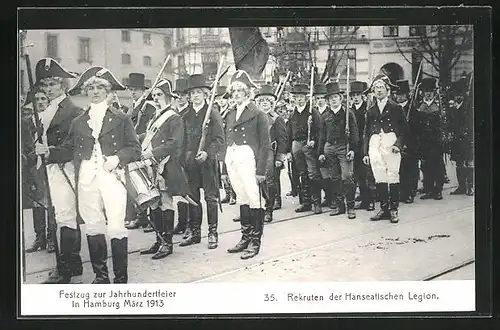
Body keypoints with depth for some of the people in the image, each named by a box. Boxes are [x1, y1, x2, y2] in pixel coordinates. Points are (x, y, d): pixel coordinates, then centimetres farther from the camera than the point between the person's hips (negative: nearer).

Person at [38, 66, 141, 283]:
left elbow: (135, 148, 2)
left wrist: (117, 158, -15)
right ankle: (100, 276, 18)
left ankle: (121, 279, 1)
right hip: (86, 180, 4)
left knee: (116, 228, -8)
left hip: (112, 177, -4)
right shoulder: (79, 122, 17)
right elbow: (69, 150, 14)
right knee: (93, 227, 6)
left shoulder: (121, 119, 7)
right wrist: (49, 152, -3)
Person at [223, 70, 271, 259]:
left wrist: (261, 170, -12)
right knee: (242, 200, 12)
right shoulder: (230, 114, 17)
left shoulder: (258, 114, -2)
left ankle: (255, 241, 2)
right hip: (232, 159, 6)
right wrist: (225, 168, 13)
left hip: (248, 160, -6)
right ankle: (246, 237, 20)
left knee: (254, 201, -4)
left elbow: (265, 144, -6)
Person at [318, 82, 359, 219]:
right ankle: (338, 205, 14)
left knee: (347, 177, -12)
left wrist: (352, 149, -11)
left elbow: (354, 133, -1)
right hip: (329, 148, 4)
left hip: (344, 147, -4)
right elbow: (322, 136, 17)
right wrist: (321, 152, 11)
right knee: (335, 178, 6)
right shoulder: (327, 116, 13)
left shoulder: (348, 113, 2)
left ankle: (350, 206, -5)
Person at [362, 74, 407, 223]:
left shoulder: (396, 108, 7)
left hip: (391, 146, -3)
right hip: (375, 147, 3)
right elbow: (366, 133, 17)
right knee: (379, 180, 1)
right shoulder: (370, 110, 16)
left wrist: (398, 144, -11)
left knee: (393, 178, -5)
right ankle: (384, 208, 8)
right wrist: (365, 153, 11)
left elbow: (403, 130, 5)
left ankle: (394, 210, 2)